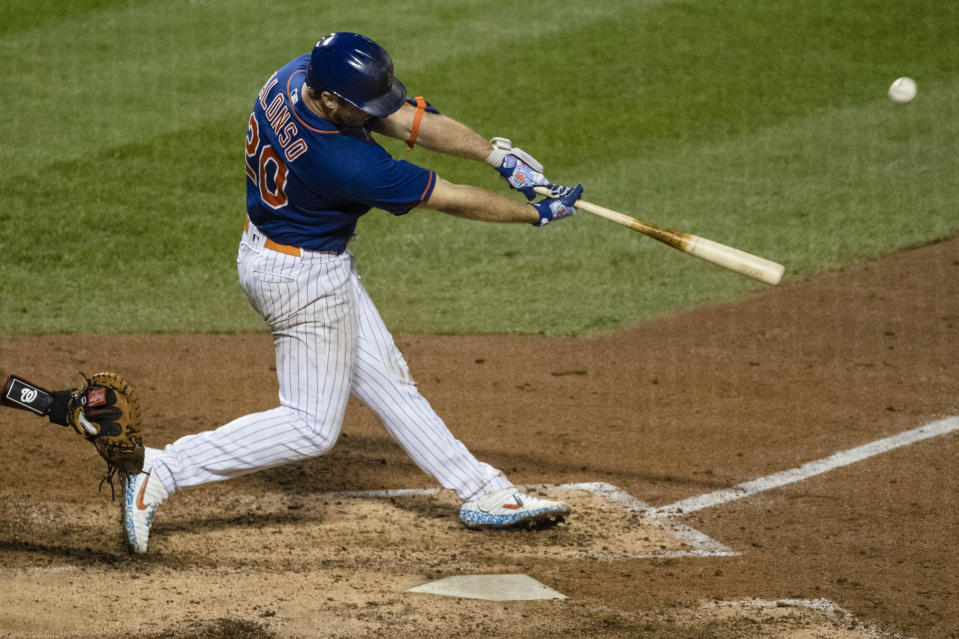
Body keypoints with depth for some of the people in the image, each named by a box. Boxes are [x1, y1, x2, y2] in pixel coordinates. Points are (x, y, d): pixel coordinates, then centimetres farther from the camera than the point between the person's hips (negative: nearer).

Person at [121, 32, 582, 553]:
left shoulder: (295, 76, -16)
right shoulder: (340, 161, -36)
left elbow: (406, 119, -13)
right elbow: (448, 199, -25)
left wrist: (497, 153, -21)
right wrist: (536, 214, -14)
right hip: (304, 280, -10)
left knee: (387, 383, 16)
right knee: (311, 427, 1)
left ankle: (484, 494, 26)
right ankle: (161, 471, -2)